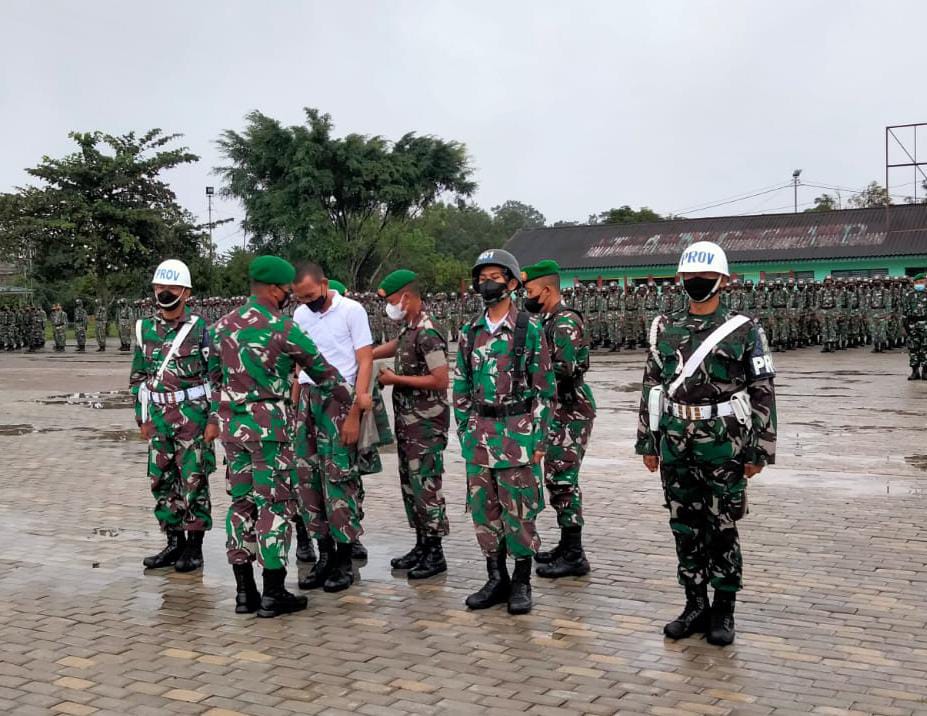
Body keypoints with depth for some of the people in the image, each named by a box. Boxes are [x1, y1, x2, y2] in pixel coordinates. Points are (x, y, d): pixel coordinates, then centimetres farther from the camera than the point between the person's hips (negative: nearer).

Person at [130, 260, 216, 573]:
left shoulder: (199, 329, -4)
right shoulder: (145, 329, 9)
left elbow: (216, 375, -3)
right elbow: (138, 376, 15)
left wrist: (213, 417, -7)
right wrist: (142, 417, 11)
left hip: (192, 414, -5)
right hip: (158, 415, 5)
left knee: (193, 481, 1)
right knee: (162, 481, 9)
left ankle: (195, 546, 11)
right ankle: (174, 543, 22)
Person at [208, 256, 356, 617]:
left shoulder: (223, 324, 9)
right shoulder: (282, 328, -10)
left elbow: (215, 376, 16)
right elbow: (322, 371, -1)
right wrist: (349, 402, 13)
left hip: (231, 424, 7)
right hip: (268, 425, -7)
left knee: (241, 503, 11)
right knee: (275, 505, -1)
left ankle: (244, 592, 14)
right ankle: (273, 594, 2)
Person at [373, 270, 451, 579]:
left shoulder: (427, 333, -19)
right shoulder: (408, 328, 9)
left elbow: (441, 380, -23)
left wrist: (395, 379, -16)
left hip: (426, 422, -10)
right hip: (407, 419, 10)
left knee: (425, 485, -5)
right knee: (410, 484, 14)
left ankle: (435, 554, 3)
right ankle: (422, 545, 24)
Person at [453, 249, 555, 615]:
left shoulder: (529, 331, -4)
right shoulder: (470, 332, 9)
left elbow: (543, 388, -3)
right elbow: (461, 386, 14)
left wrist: (540, 438, -6)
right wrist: (464, 431, 9)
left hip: (518, 431, -5)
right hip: (479, 433, 5)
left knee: (519, 511, 1)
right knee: (484, 509, 9)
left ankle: (521, 583, 14)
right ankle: (496, 579, 22)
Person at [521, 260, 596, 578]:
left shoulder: (566, 322, -17)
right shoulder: (549, 320, 15)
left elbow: (565, 369, -26)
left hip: (570, 412, -10)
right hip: (557, 411, 10)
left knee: (563, 481, -7)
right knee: (556, 479, 16)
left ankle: (574, 556, -1)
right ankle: (567, 546, 26)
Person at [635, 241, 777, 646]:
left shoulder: (744, 330, -3)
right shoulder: (665, 329, 8)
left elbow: (762, 393, -3)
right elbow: (652, 387, 11)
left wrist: (759, 450, -5)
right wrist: (648, 442, 9)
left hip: (723, 443, -4)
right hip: (676, 443, 4)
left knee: (721, 529, 4)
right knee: (685, 528, 10)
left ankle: (724, 610, 18)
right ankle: (696, 605, 23)